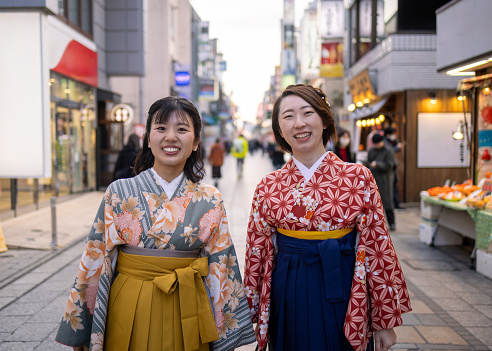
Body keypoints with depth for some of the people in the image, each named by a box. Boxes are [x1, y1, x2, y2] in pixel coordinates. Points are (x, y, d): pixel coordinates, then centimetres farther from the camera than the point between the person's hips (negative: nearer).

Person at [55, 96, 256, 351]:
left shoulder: (210, 201, -2)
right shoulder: (119, 193, -5)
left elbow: (222, 269, 2)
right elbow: (95, 261, -2)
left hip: (187, 315, 1)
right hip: (129, 312, -1)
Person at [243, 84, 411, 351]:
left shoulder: (358, 177, -5)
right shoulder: (268, 188, 0)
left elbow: (377, 248, -5)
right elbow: (257, 253, 5)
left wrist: (384, 320, -3)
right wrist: (256, 316, 10)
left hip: (342, 301, -1)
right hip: (288, 306, 1)